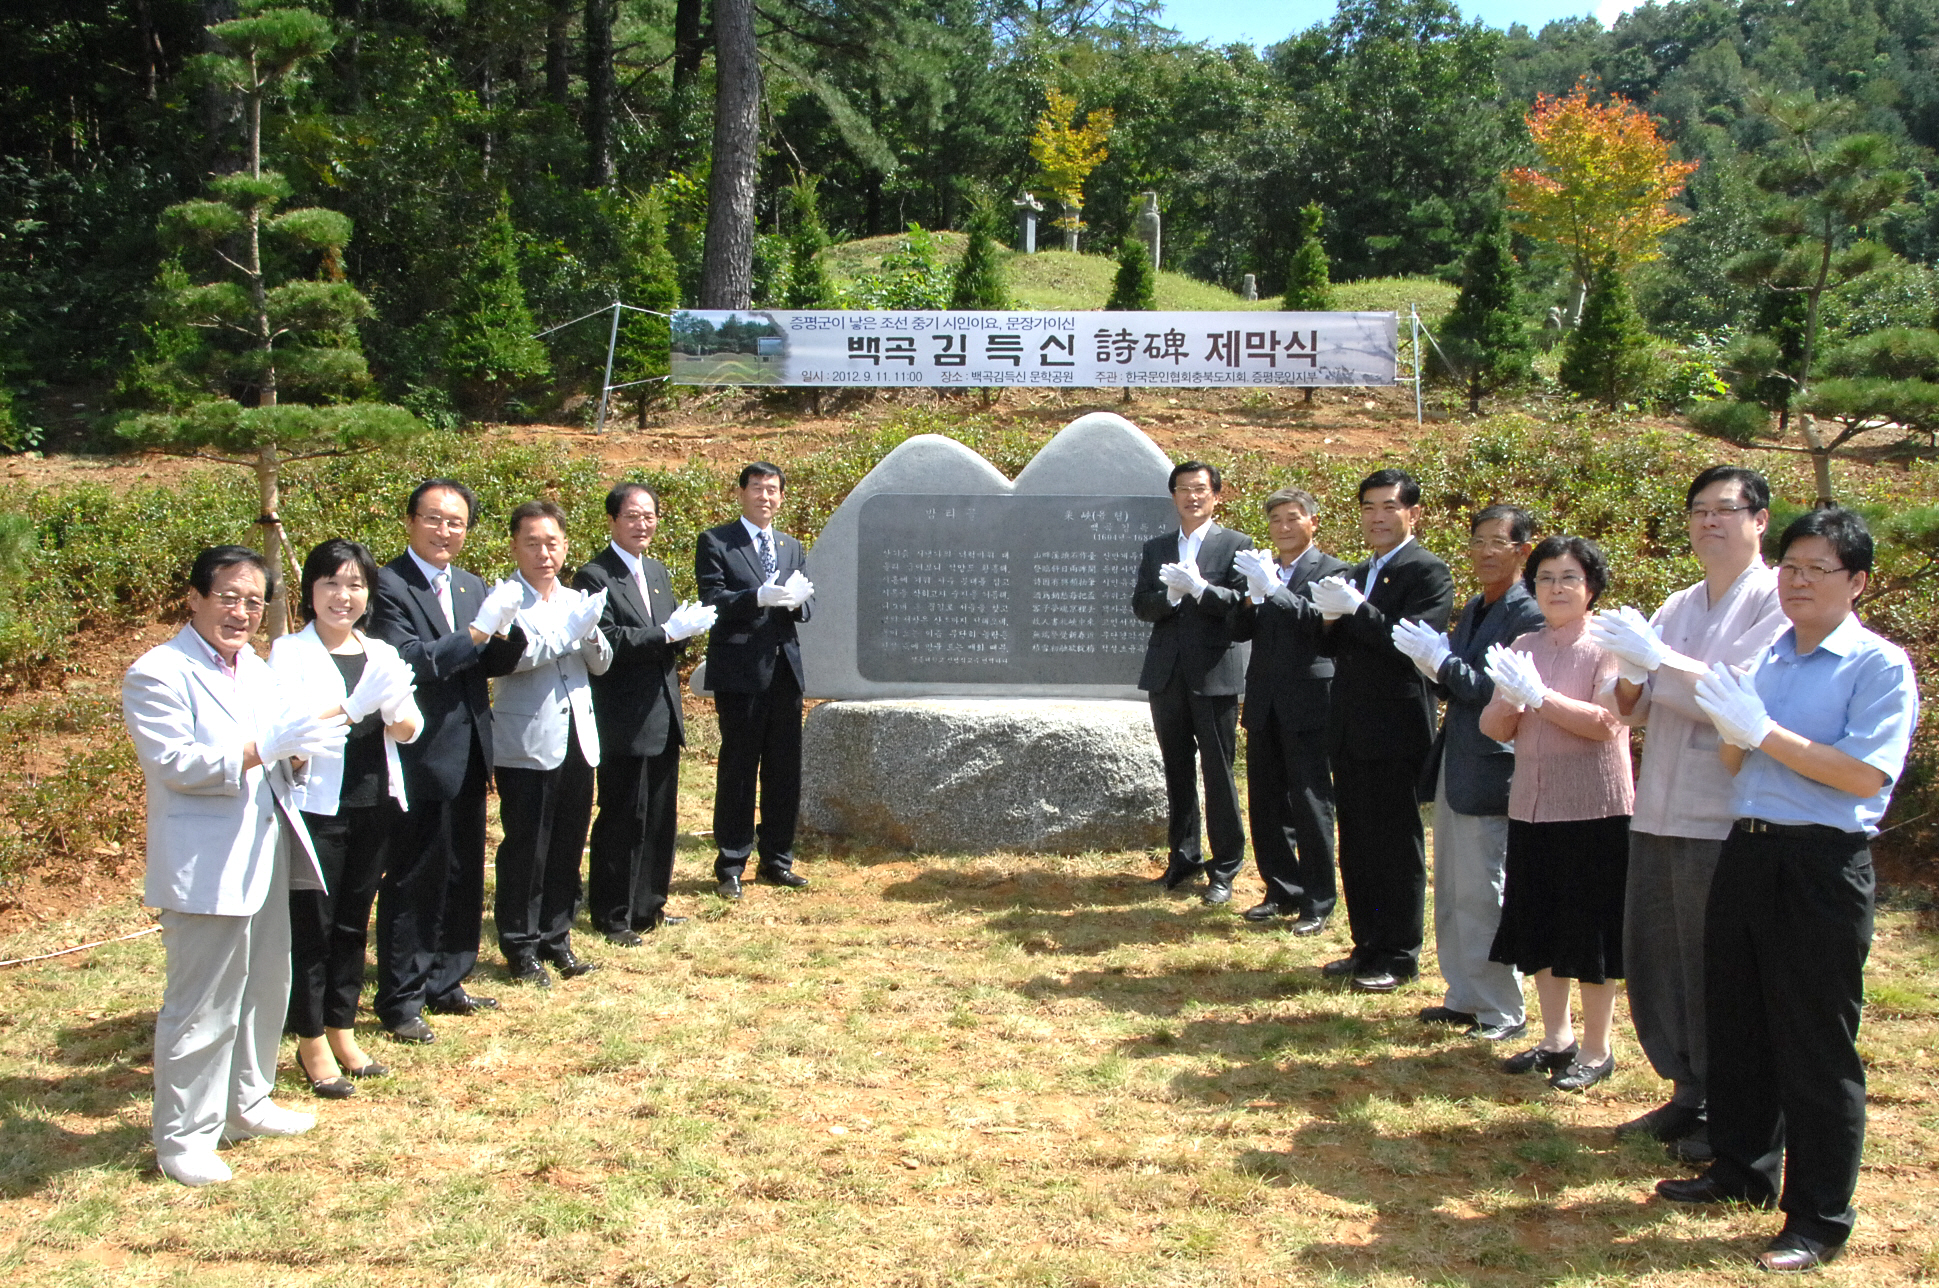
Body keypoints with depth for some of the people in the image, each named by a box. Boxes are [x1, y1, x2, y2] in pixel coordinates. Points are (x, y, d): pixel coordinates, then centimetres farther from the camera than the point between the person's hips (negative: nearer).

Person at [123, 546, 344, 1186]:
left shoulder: (254, 666, 14)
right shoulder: (157, 673, -12)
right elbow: (175, 763, -21)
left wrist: (300, 739, -3)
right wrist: (266, 746, -28)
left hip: (265, 853, 9)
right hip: (204, 865, -8)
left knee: (265, 989, 18)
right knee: (202, 1006, -2)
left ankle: (246, 1104, 34)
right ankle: (183, 1137, 11)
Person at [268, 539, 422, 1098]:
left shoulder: (381, 653, 10)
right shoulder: (290, 652, -4)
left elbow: (411, 730, 4)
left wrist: (396, 711, -18)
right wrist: (353, 709, -30)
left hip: (375, 805, 5)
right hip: (316, 806, -5)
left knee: (353, 924, 13)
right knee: (312, 925, 2)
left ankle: (342, 1032, 25)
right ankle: (312, 1045, 14)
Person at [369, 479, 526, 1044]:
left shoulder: (471, 586, 12)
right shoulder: (388, 585, -11)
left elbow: (493, 664, 10)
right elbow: (407, 662, -22)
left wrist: (507, 632, -11)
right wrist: (475, 633, -25)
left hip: (468, 755, 8)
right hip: (421, 759, -8)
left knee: (463, 877, 16)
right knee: (413, 881, 1)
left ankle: (446, 983, 30)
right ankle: (400, 1002, 12)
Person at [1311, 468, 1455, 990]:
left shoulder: (1428, 572, -9)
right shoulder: (1358, 574, 16)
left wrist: (1354, 609, -22)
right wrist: (1329, 619, -6)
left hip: (1397, 732, -8)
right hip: (1351, 731, 8)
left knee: (1397, 846, 1)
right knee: (1357, 846, 14)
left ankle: (1400, 956, 11)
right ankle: (1367, 946, 25)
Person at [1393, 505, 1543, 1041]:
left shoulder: (1529, 614, -15)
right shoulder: (1475, 608, 14)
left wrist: (1441, 659, -16)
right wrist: (1433, 660, -5)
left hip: (1492, 771, -9)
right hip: (1455, 765, 9)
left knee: (1482, 895, -2)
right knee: (1452, 891, 16)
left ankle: (1504, 1012, 11)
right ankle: (1465, 997, 28)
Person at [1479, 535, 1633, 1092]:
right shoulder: (1522, 648, 10)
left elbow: (1606, 722, -19)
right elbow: (1494, 728, 6)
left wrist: (1538, 695, -23)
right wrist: (1508, 700, -15)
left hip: (1594, 811, -6)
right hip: (1532, 807, 6)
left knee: (1591, 932, 3)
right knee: (1538, 928, 13)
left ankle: (1597, 1049, 16)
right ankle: (1557, 1037, 28)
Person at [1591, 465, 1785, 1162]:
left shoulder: (1780, 599, -5)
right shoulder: (1677, 608, 17)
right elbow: (1635, 708, 13)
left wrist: (1658, 659, -22)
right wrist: (1627, 671, -8)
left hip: (1726, 817, -7)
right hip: (1658, 811, 7)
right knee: (1652, 960, 11)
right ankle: (1687, 1096, 27)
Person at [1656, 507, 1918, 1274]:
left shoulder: (1880, 666, -7)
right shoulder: (1765, 657, 12)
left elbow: (1865, 774, -18)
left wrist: (1764, 730, -18)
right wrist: (1730, 726, -8)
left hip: (1821, 866, -7)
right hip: (1746, 852, 7)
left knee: (1816, 1047, 1)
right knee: (1735, 1024, 17)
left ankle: (1820, 1222, 13)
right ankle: (1742, 1172, 36)